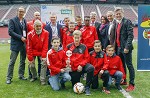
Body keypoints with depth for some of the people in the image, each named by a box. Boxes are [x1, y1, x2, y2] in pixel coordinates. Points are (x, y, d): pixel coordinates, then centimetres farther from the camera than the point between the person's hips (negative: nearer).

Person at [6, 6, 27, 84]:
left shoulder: (25, 21, 10)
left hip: (24, 44, 5)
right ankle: (9, 78, 8)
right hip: (15, 44, -5)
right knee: (12, 61, -1)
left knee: (23, 61, 12)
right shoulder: (12, 20, -5)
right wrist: (20, 37, -17)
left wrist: (26, 38, -2)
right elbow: (10, 32, -13)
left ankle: (21, 75, 25)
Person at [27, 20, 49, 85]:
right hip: (33, 52, 1)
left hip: (42, 52, -1)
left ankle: (42, 79, -4)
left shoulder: (45, 33, -15)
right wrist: (30, 58, -10)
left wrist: (44, 56, -17)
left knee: (44, 63, -15)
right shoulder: (30, 34, -15)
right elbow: (29, 47, -10)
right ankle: (34, 76, 28)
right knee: (31, 65, 0)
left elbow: (45, 46, -13)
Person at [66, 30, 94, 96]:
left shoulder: (84, 47, 0)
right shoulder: (69, 46, 0)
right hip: (73, 68, 1)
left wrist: (81, 65, -13)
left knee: (91, 68, -33)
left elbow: (86, 58, 2)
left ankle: (87, 88, -20)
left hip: (82, 66, 0)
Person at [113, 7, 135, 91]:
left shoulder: (127, 22, -9)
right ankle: (123, 80, 30)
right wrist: (115, 47, 9)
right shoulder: (117, 23, 14)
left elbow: (131, 35, -16)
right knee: (121, 65, 16)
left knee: (129, 65, 0)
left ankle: (132, 84, 8)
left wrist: (127, 47, -22)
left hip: (125, 48, -8)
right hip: (119, 48, 8)